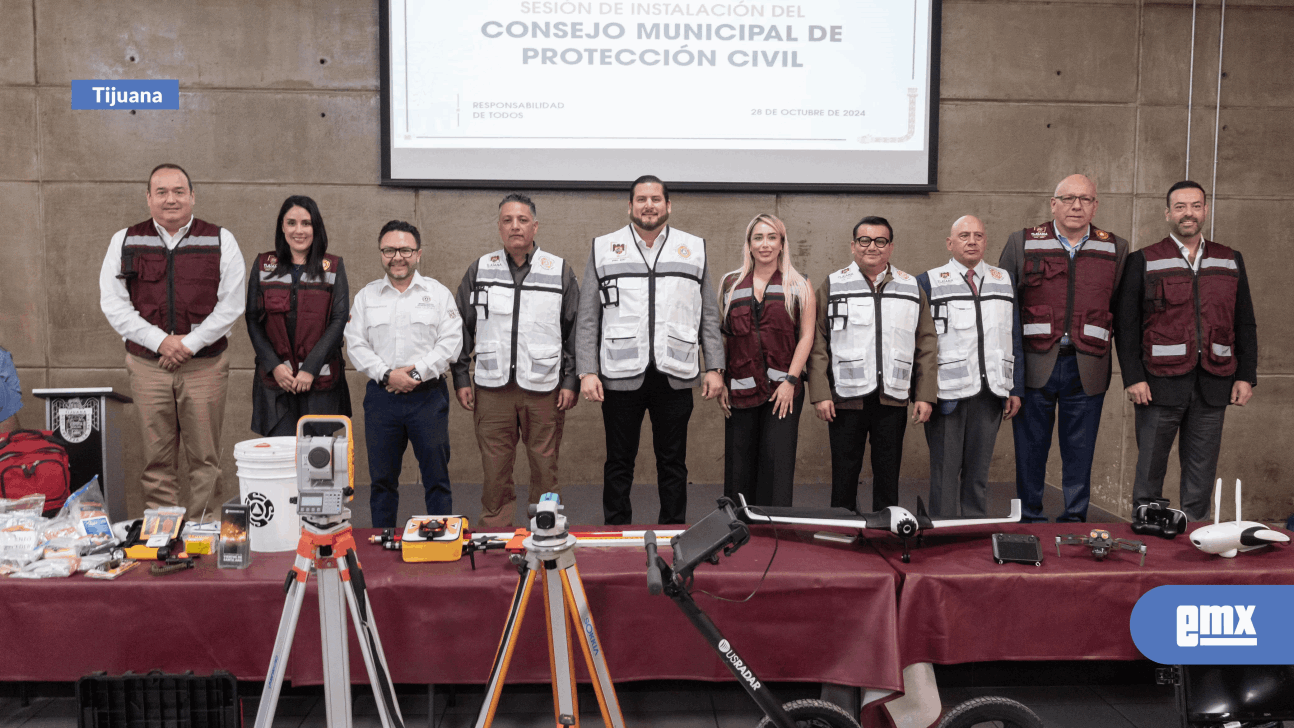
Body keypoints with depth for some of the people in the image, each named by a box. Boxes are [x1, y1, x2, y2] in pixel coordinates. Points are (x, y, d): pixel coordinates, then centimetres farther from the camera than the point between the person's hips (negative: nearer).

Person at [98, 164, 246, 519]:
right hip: (147, 366, 1)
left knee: (205, 459, 2)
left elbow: (231, 304, -1)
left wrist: (190, 343, -10)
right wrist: (160, 341, -10)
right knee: (156, 459, 5)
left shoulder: (220, 240, 4)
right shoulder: (125, 241, 8)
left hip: (205, 366, -1)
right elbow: (113, 303, 2)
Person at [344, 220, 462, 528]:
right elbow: (356, 344, 3)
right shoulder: (366, 296, 10)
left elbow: (451, 341, -4)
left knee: (436, 476, 1)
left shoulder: (439, 293, 4)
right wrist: (387, 375, -11)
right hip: (381, 396, 2)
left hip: (428, 396, -2)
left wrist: (416, 373, -13)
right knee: (382, 478, 8)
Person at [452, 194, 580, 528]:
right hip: (492, 387, 1)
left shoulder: (560, 271, 5)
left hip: (544, 387, -1)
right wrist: (461, 378, 5)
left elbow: (575, 331, 5)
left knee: (545, 466, 5)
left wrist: (571, 381, -1)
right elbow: (461, 328, 11)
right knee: (495, 468, 4)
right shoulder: (479, 270, 8)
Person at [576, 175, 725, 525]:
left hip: (675, 376, 1)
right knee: (619, 463, 8)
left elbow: (709, 316, 11)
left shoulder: (694, 249, 9)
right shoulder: (603, 249, 6)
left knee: (673, 463, 9)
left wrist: (714, 367, 4)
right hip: (621, 376, -1)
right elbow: (587, 320, 4)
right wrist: (587, 371, -5)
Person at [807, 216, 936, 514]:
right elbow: (817, 343, 0)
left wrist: (925, 395, 2)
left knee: (888, 475, 8)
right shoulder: (833, 286, 4)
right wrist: (820, 394, -8)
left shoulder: (912, 288, 10)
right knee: (844, 473, 5)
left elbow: (926, 345, 10)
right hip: (846, 397, -1)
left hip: (893, 398, 2)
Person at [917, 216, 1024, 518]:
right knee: (945, 471, 2)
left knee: (979, 470, 11)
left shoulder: (1004, 281, 13)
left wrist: (1016, 389, 8)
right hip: (947, 393, -3)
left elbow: (1015, 339, 14)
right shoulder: (929, 283, 1)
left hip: (991, 395, 4)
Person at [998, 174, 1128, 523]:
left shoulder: (1115, 248, 9)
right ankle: (1029, 521, 18)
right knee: (1029, 449, 6)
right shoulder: (1022, 242, 5)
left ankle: (1075, 520, 20)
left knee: (1080, 452, 8)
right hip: (1034, 364, -1)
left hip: (1087, 369, 1)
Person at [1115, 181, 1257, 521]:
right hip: (1161, 383, -3)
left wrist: (1246, 376, 4)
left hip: (1213, 386, 3)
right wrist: (1133, 377, -10)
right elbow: (1126, 325, -2)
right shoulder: (1143, 262, 2)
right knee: (1150, 470, 3)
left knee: (1201, 473, 7)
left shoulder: (1231, 261, 12)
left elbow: (1245, 324, 13)